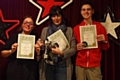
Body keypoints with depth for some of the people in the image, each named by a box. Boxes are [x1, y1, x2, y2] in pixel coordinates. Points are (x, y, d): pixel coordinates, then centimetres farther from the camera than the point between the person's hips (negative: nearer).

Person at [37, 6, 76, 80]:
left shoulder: (69, 30, 3)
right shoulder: (45, 30, 9)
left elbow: (73, 49, 0)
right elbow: (42, 48, 13)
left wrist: (62, 52, -16)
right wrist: (40, 45, -8)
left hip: (63, 66, -2)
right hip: (48, 66, 2)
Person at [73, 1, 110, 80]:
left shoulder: (100, 27, 1)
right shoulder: (76, 28, 4)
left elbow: (105, 48, 7)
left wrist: (104, 41, -13)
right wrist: (76, 47, -7)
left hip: (95, 66, -1)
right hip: (80, 66, 1)